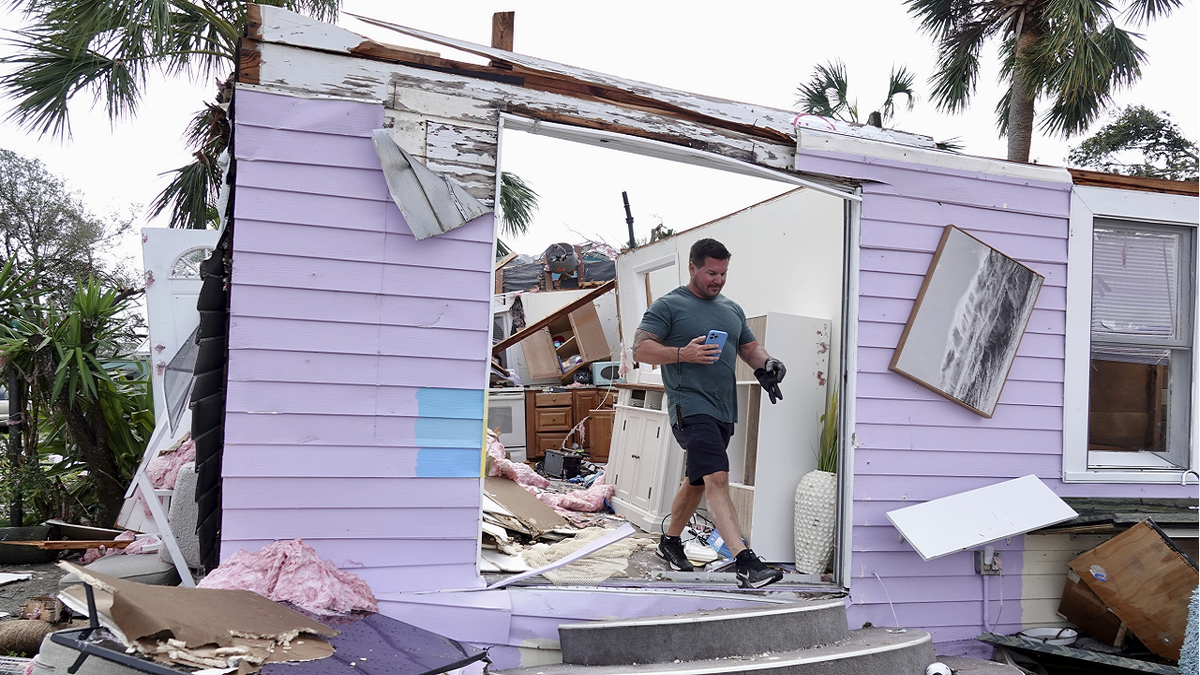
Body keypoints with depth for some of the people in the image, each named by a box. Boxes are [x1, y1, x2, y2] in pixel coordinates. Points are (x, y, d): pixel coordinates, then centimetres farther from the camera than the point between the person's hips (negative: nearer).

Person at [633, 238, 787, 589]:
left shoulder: (732, 309, 20)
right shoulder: (668, 306, -2)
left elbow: (749, 347, 26)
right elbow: (640, 350, -8)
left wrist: (767, 363, 3)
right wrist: (683, 353, -22)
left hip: (723, 411, 8)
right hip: (691, 406, -8)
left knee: (698, 481, 17)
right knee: (717, 478, -19)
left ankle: (670, 541, 36)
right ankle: (745, 563, -26)